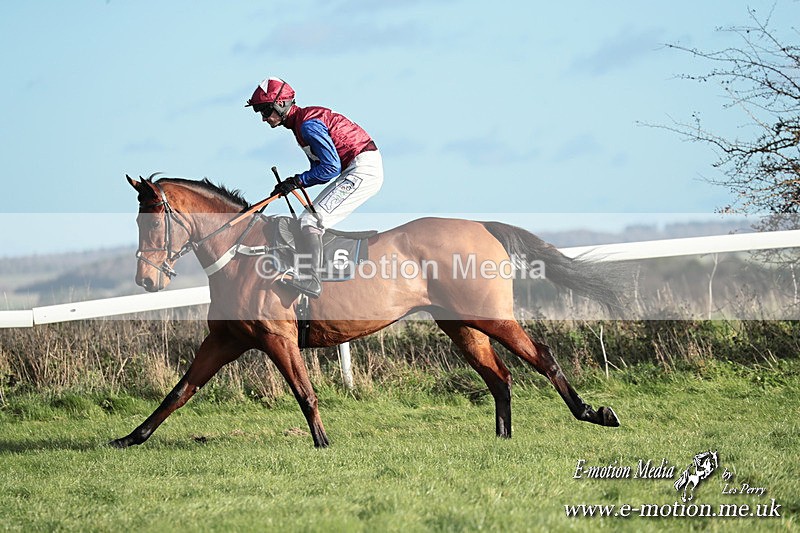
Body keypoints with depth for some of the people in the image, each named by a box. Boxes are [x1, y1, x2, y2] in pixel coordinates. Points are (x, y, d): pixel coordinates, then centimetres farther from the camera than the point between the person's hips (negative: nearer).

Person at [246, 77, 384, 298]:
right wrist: (295, 183, 3)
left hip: (363, 170, -11)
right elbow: (320, 166, 18)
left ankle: (309, 279, -22)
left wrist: (297, 181, -14)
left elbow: (331, 167, -21)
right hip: (354, 171, 11)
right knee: (311, 218, 13)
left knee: (311, 220, -16)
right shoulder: (300, 122, 14)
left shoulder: (308, 124, -17)